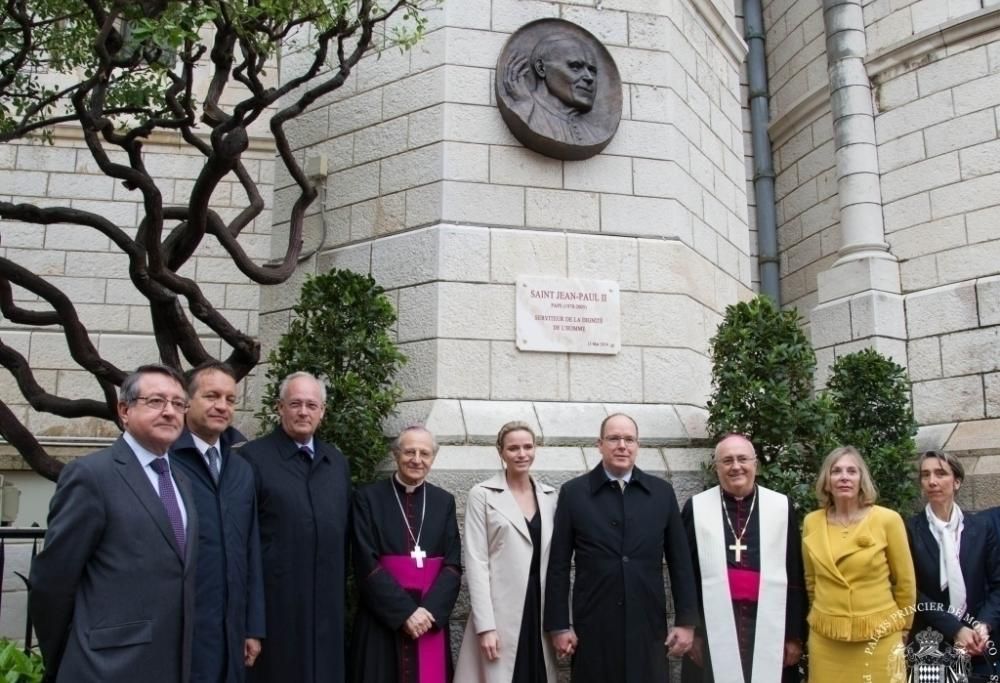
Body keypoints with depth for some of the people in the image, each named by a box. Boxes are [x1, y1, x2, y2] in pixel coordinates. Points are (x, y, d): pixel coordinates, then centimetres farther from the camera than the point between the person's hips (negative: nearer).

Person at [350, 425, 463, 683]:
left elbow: (454, 564, 1)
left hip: (431, 620, 3)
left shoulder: (444, 501, 6)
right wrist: (405, 612, -15)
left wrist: (429, 611, -12)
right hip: (381, 621, -2)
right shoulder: (369, 498, -3)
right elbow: (367, 565, -9)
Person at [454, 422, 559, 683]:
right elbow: (476, 562, -8)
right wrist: (485, 625, -13)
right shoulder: (482, 495, -4)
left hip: (539, 611, 4)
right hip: (500, 612, -4)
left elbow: (553, 559, 11)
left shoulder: (549, 496, 9)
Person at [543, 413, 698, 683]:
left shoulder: (662, 492, 4)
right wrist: (558, 625, -3)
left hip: (648, 627, 2)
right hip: (593, 629, -1)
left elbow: (680, 562, 6)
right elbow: (558, 565, -1)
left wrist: (686, 620, 3)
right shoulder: (573, 493, -1)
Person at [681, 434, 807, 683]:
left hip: (770, 629, 1)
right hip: (713, 629, 0)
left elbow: (795, 577, 4)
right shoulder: (696, 508, -1)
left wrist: (795, 635, 3)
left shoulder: (782, 507, 1)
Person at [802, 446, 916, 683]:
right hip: (825, 638, 2)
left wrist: (903, 627, 12)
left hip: (878, 636, -2)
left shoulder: (888, 520, -8)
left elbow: (905, 581, 3)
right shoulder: (811, 522, 0)